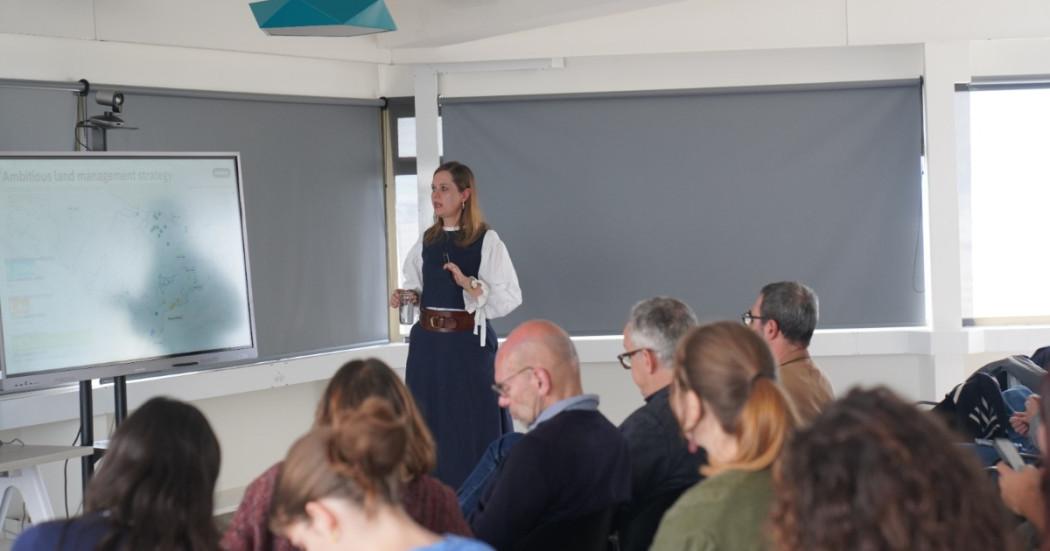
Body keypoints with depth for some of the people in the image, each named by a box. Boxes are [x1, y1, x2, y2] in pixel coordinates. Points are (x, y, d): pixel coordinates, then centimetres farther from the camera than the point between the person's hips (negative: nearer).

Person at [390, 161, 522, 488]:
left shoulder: (487, 241, -5)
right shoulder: (425, 243, 11)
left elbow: (510, 298, -11)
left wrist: (469, 283, -22)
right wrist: (406, 298, -1)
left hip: (468, 343, -5)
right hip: (428, 344, 5)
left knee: (473, 426, -3)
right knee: (430, 425, 7)